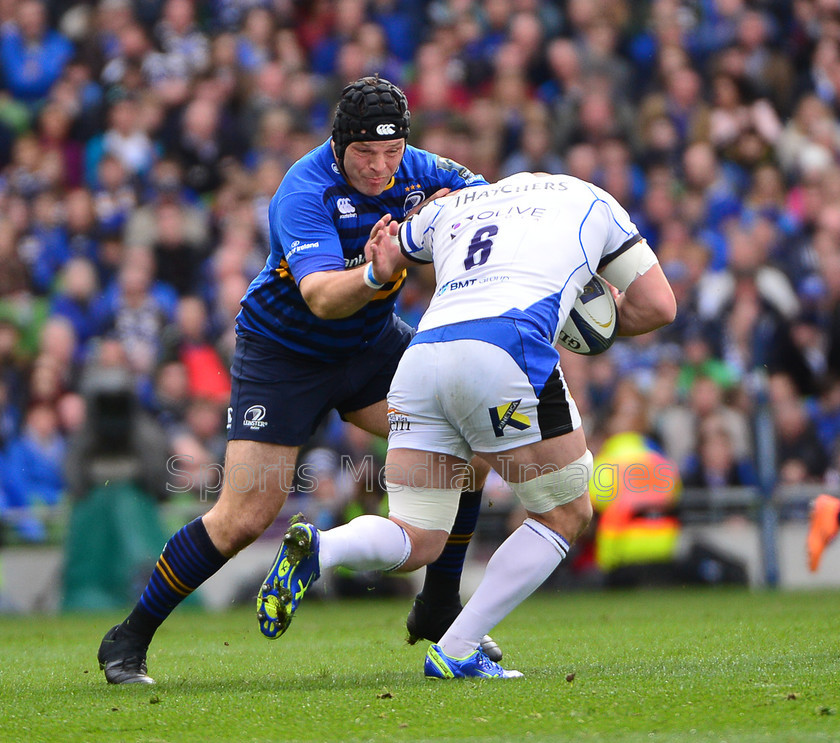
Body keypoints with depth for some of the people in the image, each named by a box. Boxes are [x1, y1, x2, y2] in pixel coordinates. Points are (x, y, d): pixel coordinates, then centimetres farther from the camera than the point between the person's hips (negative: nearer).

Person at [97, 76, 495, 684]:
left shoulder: (415, 171, -10)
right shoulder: (304, 193, -29)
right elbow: (321, 297, -41)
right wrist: (377, 274, -62)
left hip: (372, 340, 6)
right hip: (283, 353, -6)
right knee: (245, 517, -14)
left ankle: (439, 609, 6)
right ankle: (129, 641, 1)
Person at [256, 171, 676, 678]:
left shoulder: (449, 207, 33)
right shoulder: (588, 199, 27)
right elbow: (658, 306, 26)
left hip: (421, 355, 4)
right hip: (509, 347, -4)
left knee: (416, 540, 11)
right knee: (567, 516, 14)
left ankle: (316, 548, -20)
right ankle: (457, 653, 5)